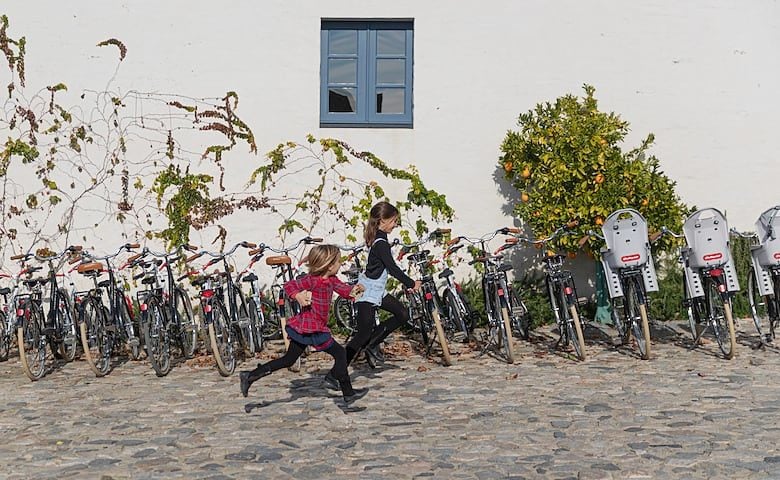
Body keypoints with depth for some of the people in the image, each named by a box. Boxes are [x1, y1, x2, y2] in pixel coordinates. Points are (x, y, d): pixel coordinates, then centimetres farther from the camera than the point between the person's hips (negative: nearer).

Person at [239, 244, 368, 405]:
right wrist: (298, 296, -39)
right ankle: (348, 394, 8)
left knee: (288, 360, 15)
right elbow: (289, 285, -21)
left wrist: (353, 290, -11)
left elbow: (344, 290, 11)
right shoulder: (312, 280, -18)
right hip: (311, 329, -10)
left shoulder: (331, 280, 9)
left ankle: (250, 376, 17)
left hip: (302, 328, 10)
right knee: (340, 353, -1)